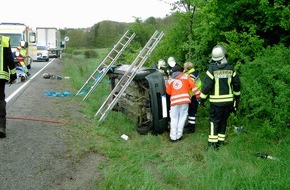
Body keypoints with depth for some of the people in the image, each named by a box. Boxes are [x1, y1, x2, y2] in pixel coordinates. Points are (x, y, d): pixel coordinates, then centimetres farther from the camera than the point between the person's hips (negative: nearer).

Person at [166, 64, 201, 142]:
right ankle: (179, 135, 11)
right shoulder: (185, 76, 11)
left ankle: (173, 137, 8)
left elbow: (168, 92, 16)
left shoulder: (170, 80, 17)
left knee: (174, 119, 9)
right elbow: (193, 86, 4)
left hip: (174, 100, 1)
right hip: (185, 99, -1)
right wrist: (198, 95, 7)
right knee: (182, 118, 9)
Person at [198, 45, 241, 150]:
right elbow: (237, 84, 7)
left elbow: (206, 85, -14)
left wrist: (202, 99, -3)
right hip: (228, 100, 4)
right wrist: (237, 97, 20)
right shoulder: (230, 69, 0)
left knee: (214, 120, 3)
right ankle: (221, 140, 23)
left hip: (216, 101, -4)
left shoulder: (212, 69, -13)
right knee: (224, 120, 16)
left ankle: (212, 142, 0)